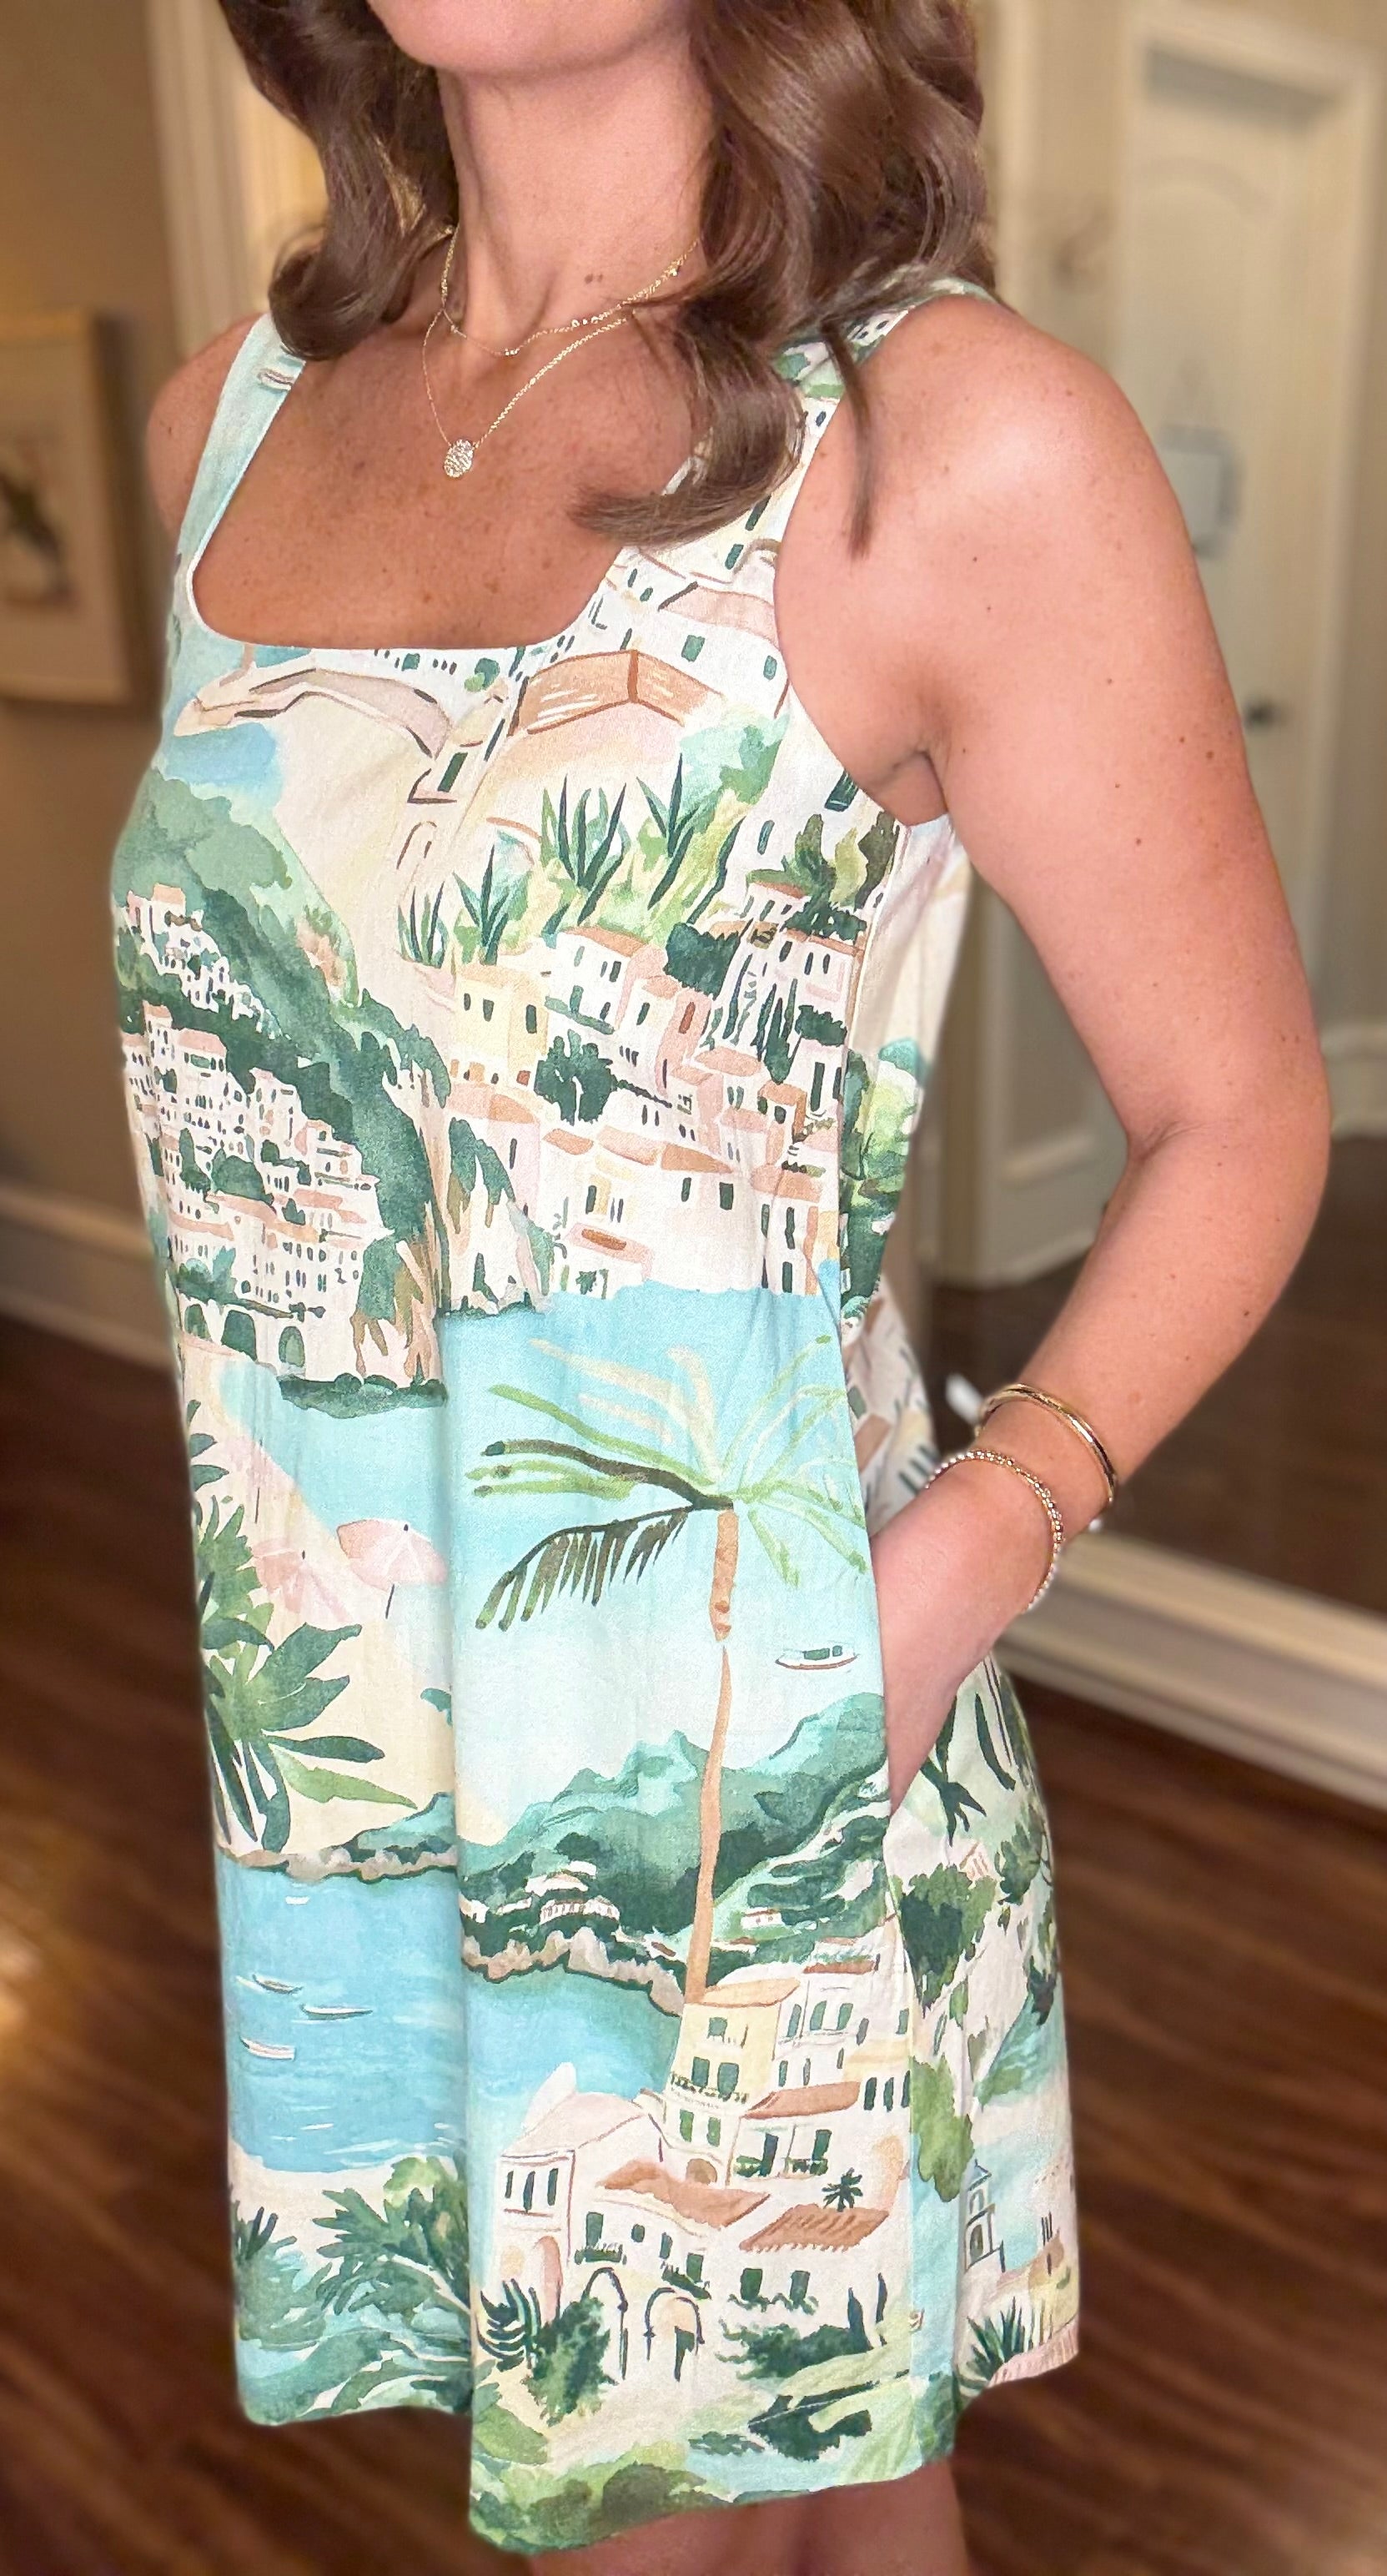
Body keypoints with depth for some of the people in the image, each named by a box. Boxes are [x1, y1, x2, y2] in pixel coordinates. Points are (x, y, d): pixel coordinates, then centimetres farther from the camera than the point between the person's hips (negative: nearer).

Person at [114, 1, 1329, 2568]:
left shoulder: (961, 451, -13)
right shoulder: (233, 421, 5)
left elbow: (1237, 1118, -6)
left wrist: (974, 1546, -19)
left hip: (736, 1789, -4)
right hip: (354, 1739, 5)